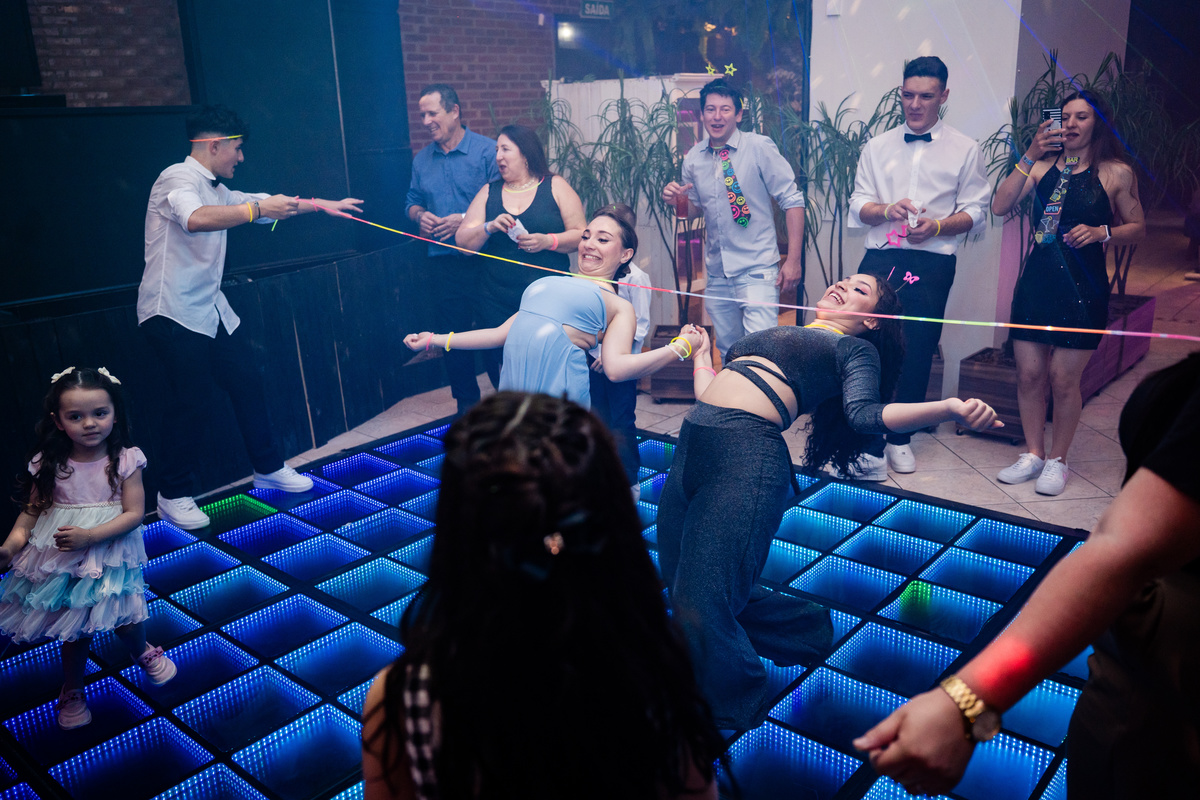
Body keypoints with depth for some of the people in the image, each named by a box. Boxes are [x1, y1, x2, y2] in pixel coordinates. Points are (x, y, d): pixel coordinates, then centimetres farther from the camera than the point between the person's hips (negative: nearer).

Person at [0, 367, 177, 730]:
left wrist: (90, 536, -24)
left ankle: (143, 653, 41)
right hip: (60, 560, 2)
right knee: (75, 628, 12)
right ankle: (72, 690, 37)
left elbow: (134, 514, -15)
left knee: (125, 621, 4)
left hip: (110, 556, -1)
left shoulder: (125, 460, -12)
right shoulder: (49, 465, -7)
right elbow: (32, 510, 2)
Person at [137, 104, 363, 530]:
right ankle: (174, 495, 11)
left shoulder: (215, 189, 14)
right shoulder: (178, 179, -13)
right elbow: (195, 219, -36)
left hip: (210, 310, 9)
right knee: (191, 404, -6)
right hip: (173, 313, -9)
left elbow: (264, 206, 27)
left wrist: (320, 204, 29)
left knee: (247, 383, 11)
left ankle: (268, 468, 26)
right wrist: (259, 208, -33)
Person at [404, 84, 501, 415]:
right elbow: (412, 201, 22)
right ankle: (467, 405, 23)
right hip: (444, 262, 5)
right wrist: (420, 215, -1)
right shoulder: (422, 159, 12)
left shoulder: (487, 150, -6)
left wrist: (465, 220, -18)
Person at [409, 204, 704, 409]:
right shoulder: (548, 284, 26)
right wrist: (435, 340, 29)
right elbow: (502, 332, 28)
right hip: (513, 388, 6)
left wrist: (681, 346, -16)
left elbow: (616, 367, -9)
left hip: (556, 394, -6)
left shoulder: (619, 306, 7)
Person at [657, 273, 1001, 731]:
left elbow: (864, 413, -9)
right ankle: (805, 630, 34)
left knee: (703, 598, -11)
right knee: (678, 581, 11)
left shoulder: (855, 348, 12)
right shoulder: (777, 336, 31)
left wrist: (952, 408, -23)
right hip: (693, 441, 7)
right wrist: (701, 351, 43)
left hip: (749, 452, -7)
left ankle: (732, 711, 19)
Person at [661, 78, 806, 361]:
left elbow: (792, 201, -7)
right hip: (717, 273, 5)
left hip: (756, 269, -5)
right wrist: (676, 199, -6)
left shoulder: (759, 147, -7)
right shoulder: (693, 159, 6)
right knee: (728, 352, 14)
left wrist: (793, 260, -13)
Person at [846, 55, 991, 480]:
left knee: (918, 353, 5)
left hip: (932, 264, -1)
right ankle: (868, 448, -6)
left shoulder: (965, 150, 9)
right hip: (880, 258, 1)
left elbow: (975, 212, 5)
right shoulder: (877, 146, 15)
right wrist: (886, 210, -12)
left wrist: (937, 226, -14)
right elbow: (858, 207, 9)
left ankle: (900, 438, 22)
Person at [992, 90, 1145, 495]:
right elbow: (1000, 207, -6)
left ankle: (1057, 461, 16)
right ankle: (1033, 454, 20)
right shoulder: (1043, 166, 6)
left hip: (1082, 286, -2)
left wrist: (1100, 232, -12)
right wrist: (1030, 156, -10)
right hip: (1037, 279, 3)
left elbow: (1138, 228, 7)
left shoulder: (1116, 173, 1)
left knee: (1063, 379, -1)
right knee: (1029, 374, 4)